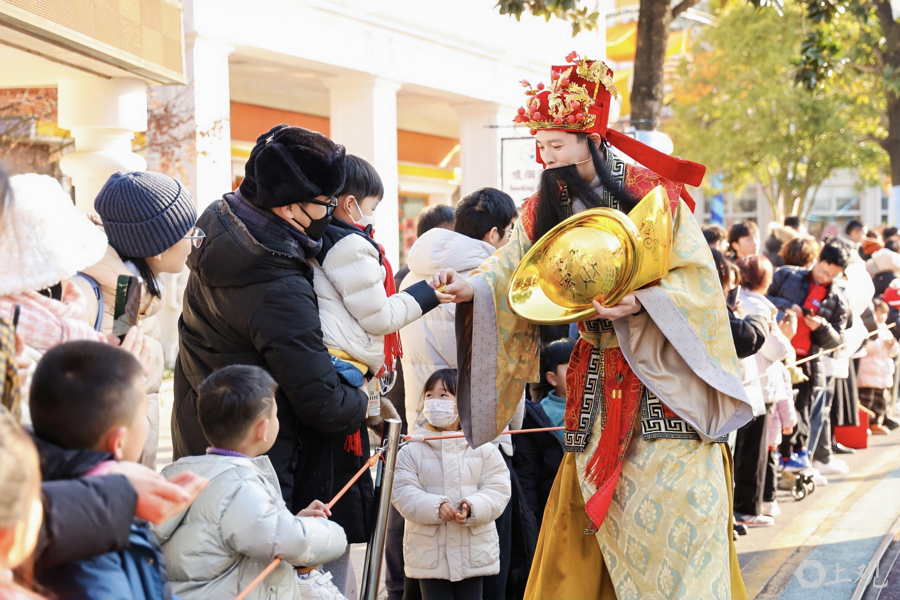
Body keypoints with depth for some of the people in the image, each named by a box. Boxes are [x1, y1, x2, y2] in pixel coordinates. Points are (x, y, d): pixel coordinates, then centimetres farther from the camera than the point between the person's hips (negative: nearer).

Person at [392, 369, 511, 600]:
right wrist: (435, 507, -24)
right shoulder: (412, 449, 0)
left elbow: (497, 490, -4)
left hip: (475, 552, 1)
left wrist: (472, 508, -23)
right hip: (429, 552, 0)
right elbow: (402, 492, -8)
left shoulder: (484, 447, 1)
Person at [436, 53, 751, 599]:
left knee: (668, 507, -4)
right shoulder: (544, 209, 5)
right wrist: (472, 287, -20)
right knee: (595, 514, 6)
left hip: (660, 376, -4)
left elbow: (697, 277, -11)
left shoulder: (650, 193, -9)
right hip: (595, 378, 4)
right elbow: (511, 275, 1)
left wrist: (639, 303, -26)